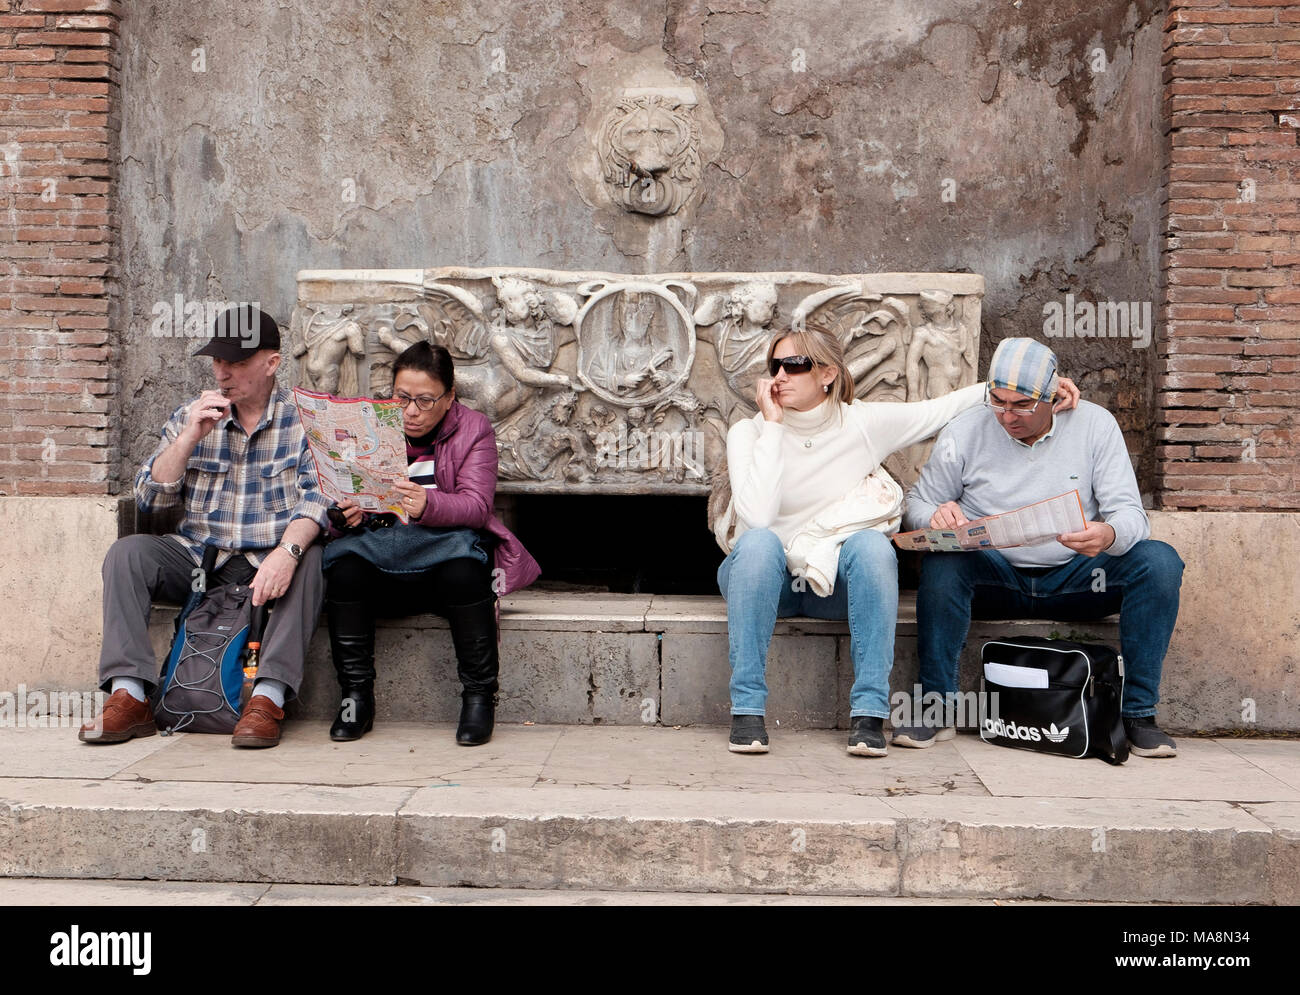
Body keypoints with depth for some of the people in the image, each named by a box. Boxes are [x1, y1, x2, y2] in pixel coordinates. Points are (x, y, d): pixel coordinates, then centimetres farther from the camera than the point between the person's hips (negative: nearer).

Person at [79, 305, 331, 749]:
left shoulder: (302, 419, -2)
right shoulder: (190, 417, 9)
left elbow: (316, 497, -14)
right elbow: (149, 499, 3)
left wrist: (287, 551, -34)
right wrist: (189, 438, -11)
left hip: (268, 564, -3)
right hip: (197, 559, 3)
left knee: (310, 558, -32)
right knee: (128, 552, -19)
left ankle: (269, 698, -36)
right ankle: (129, 696, -24)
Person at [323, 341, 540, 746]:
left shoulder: (474, 429, 5)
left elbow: (476, 505, -10)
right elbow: (344, 512, 6)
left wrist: (429, 505, -31)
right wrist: (345, 516, -20)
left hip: (443, 548, -2)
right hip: (378, 550, 2)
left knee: (462, 571, -35)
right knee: (344, 568, -29)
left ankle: (479, 696, -19)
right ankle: (357, 697, -16)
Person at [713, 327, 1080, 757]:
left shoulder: (863, 424, -3)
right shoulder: (749, 433, -8)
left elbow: (942, 409, 1)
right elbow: (758, 516, -24)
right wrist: (773, 425, -20)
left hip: (837, 580, 1)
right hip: (763, 576, -1)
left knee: (872, 542, -31)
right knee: (760, 542, -35)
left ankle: (869, 711, -29)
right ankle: (747, 708, -31)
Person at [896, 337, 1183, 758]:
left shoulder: (1094, 424, -2)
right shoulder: (965, 430, -2)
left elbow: (1129, 513, -7)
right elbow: (918, 503, 3)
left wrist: (1109, 535, -34)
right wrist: (936, 517, -24)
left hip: (1073, 578, 1)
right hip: (993, 578, -1)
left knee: (1160, 561, -24)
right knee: (942, 563, -33)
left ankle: (1138, 713, -15)